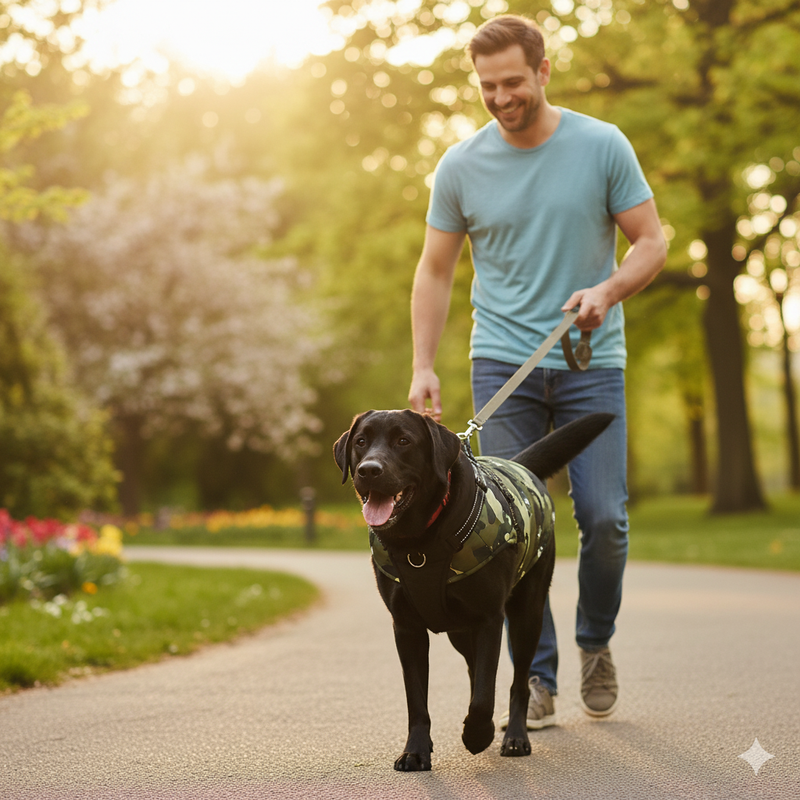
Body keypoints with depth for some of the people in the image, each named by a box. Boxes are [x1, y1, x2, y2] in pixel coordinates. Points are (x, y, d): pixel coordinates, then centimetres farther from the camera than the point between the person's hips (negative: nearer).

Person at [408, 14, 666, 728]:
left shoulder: (603, 147, -2)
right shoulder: (461, 167, 2)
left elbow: (652, 243, 2)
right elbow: (435, 272, 9)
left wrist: (607, 291, -18)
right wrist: (423, 366, 0)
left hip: (591, 361, -1)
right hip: (503, 362, 1)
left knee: (604, 517, -6)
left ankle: (596, 643, 22)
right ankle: (536, 680, 5)